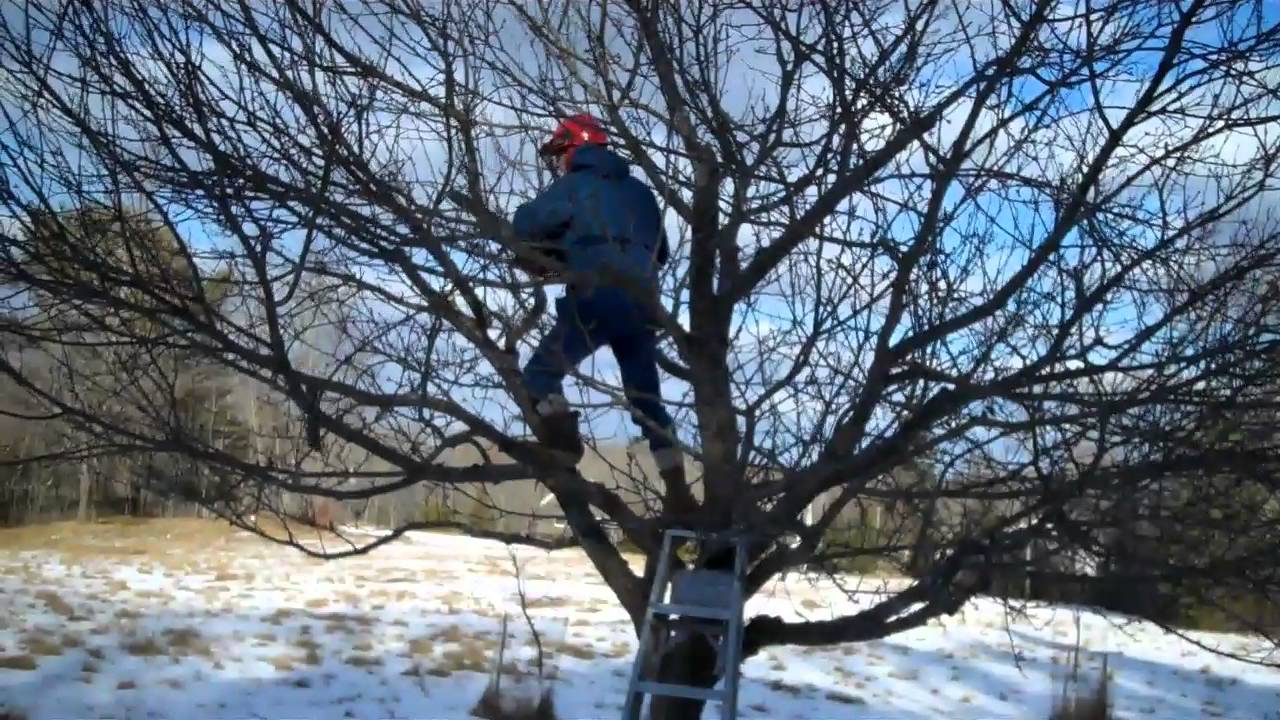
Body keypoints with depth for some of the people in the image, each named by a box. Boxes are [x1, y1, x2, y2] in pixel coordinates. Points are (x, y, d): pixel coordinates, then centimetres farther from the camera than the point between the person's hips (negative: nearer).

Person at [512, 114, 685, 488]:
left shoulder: (574, 185, 5)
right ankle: (679, 488, 12)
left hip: (598, 300, -6)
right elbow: (660, 253, 31)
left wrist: (557, 242, 16)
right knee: (647, 400, 15)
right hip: (641, 305, 6)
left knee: (541, 373, 4)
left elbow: (524, 224, -2)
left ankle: (563, 456, -13)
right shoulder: (640, 190, 23)